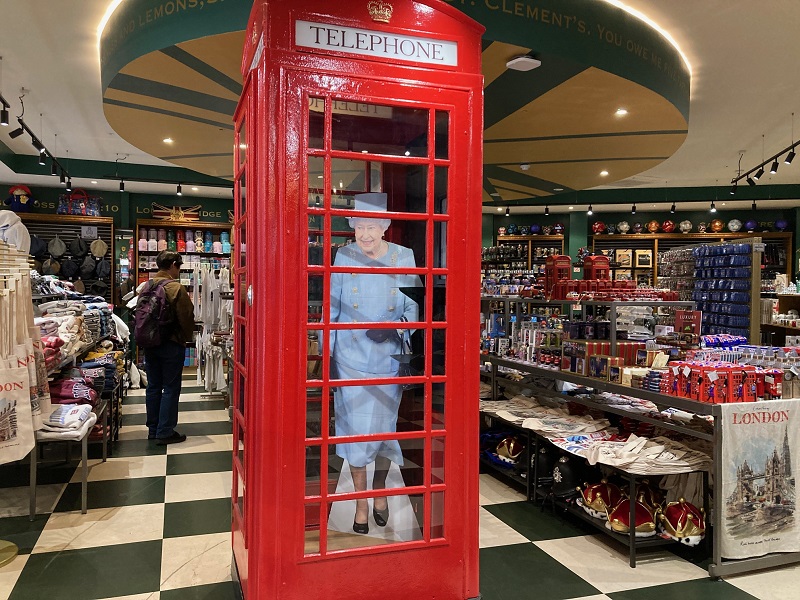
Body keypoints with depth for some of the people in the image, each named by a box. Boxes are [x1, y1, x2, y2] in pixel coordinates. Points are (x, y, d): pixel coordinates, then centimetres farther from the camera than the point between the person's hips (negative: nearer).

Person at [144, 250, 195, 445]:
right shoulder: (176, 289, -16)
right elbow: (186, 317, -14)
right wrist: (187, 338, 4)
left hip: (150, 344, 7)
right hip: (171, 344, -7)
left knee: (153, 386, 14)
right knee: (171, 388, 1)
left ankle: (153, 429, 22)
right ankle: (165, 432, 3)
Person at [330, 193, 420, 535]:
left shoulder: (404, 258, -3)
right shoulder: (343, 257, -3)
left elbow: (414, 306, 1)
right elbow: (331, 308, 2)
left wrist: (394, 328, -17)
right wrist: (326, 353, 1)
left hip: (389, 357, 1)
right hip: (351, 358, 0)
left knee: (385, 425, 10)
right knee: (355, 426, 2)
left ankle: (380, 492, 36)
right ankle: (361, 503, 22)